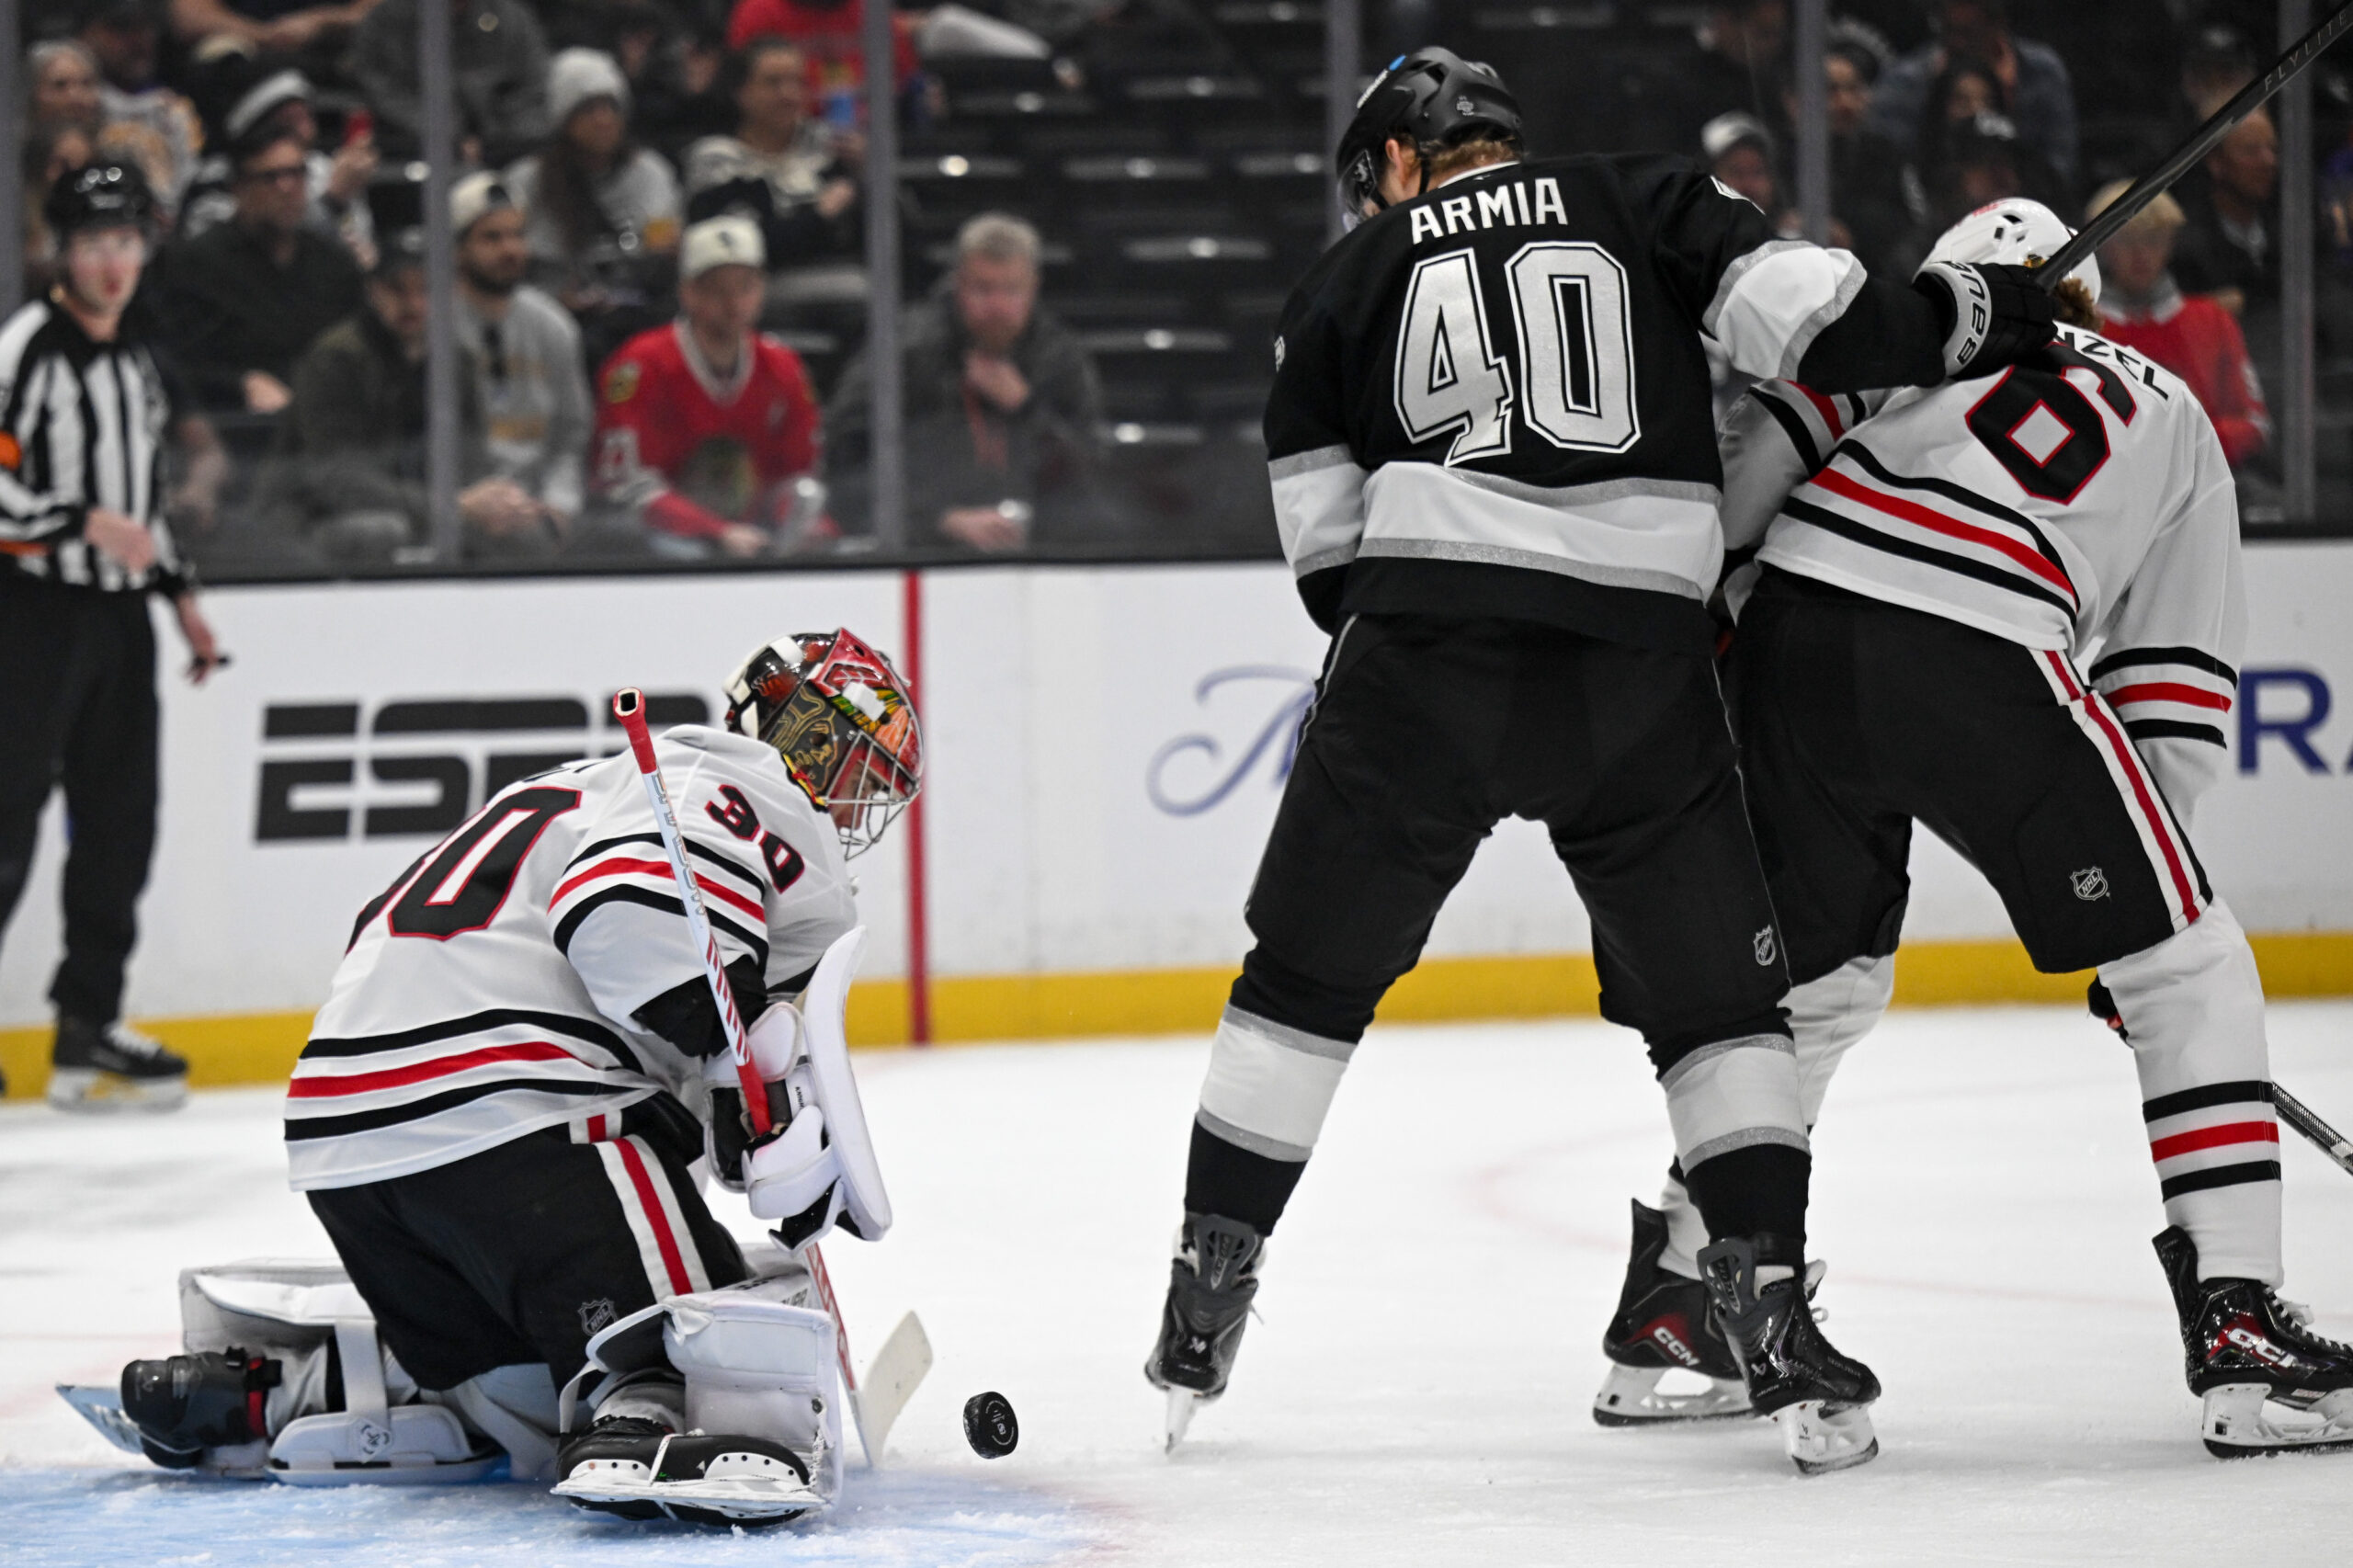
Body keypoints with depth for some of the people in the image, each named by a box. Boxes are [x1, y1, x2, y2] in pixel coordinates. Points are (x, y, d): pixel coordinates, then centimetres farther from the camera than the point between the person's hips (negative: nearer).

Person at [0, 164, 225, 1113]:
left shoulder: (136, 360, 17)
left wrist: (179, 592, 21)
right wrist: (85, 524, -23)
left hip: (118, 614, 8)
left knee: (119, 821, 7)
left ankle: (88, 1026, 14)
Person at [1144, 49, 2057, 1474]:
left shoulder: (1353, 276, 18)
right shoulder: (1645, 202, 14)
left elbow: (1327, 545, 15)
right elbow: (1809, 318, 0)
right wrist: (1961, 319, 16)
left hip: (1424, 657, 0)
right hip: (1642, 668, 0)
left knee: (1310, 976, 15)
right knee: (1717, 996, 12)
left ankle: (1204, 1310, 16)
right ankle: (1775, 1320, 0)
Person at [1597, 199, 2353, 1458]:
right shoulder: (2177, 425, 31)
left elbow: (1760, 445, 9)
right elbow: (2181, 704, 25)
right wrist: (2132, 931, 28)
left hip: (1795, 633, 3)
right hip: (1982, 660, -3)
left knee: (1818, 975, 25)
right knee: (2189, 969, 10)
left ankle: (1670, 1298, 30)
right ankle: (2238, 1329, -1)